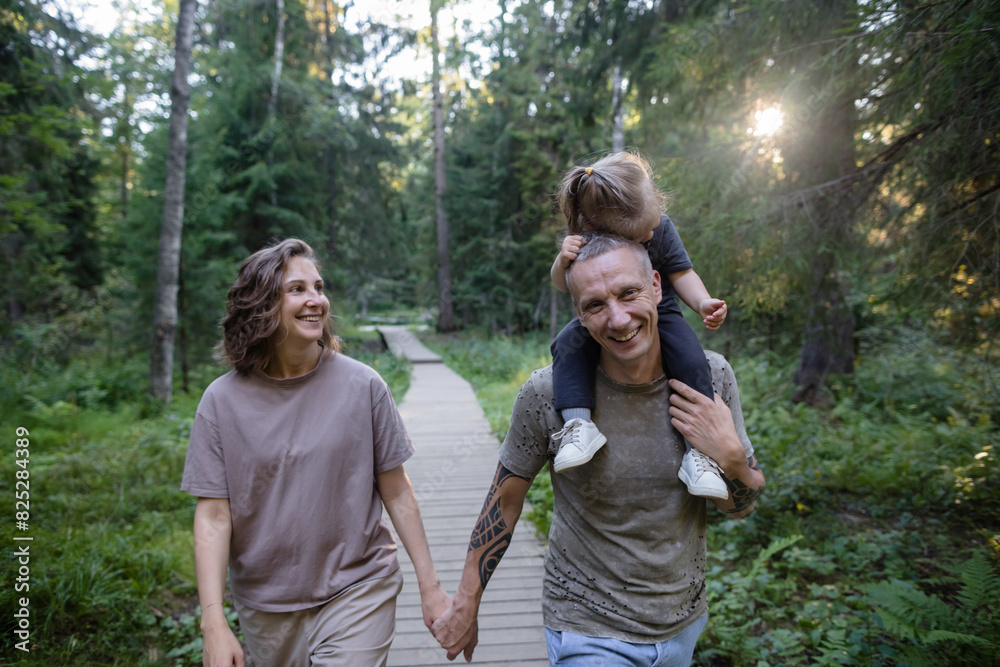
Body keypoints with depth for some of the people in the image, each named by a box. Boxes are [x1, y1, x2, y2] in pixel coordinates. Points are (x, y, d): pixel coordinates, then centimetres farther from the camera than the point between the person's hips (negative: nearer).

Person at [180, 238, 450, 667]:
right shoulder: (223, 401, -8)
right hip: (266, 609, 2)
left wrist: (429, 587, -1)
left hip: (357, 592, -1)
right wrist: (214, 622, -13)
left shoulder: (362, 386, -10)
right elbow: (213, 516, -7)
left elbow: (397, 494, -4)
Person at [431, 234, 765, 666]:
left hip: (684, 621, 4)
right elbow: (504, 501, -8)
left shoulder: (711, 376, -13)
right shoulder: (548, 393, -22)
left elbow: (742, 506, -2)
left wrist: (730, 456, -24)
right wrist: (464, 606, -2)